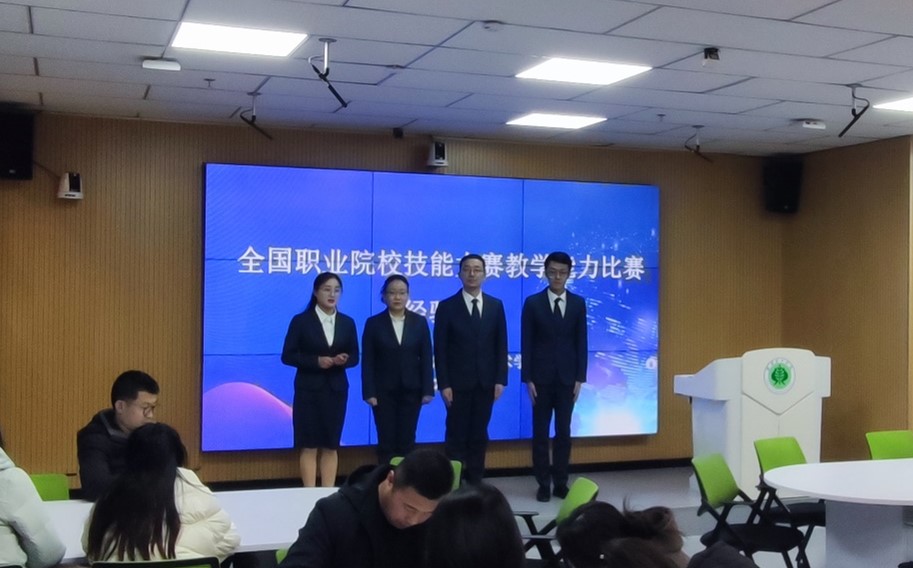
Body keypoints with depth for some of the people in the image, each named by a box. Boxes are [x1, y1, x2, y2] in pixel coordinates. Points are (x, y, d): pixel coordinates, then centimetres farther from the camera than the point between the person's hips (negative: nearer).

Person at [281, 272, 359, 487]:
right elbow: (287, 356, -5)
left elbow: (355, 356, 10)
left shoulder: (347, 322, 7)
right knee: (309, 445, -1)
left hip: (336, 389, 3)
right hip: (309, 389, -3)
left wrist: (344, 360, -13)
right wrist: (316, 361, -17)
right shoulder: (301, 321, -3)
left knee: (331, 445, 6)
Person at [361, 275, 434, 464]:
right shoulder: (374, 323, 0)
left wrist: (428, 390, -4)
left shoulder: (420, 322, 4)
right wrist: (369, 392, -9)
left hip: (411, 390, 1)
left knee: (407, 441, 5)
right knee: (386, 441, 0)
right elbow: (367, 361, -3)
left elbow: (426, 358, 2)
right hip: (384, 391, -1)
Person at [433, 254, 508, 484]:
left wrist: (500, 380, -2)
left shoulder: (496, 306, 7)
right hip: (458, 383, -3)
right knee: (456, 437, 2)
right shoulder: (447, 307, -2)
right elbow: (440, 350, -4)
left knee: (479, 436, 9)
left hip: (486, 383, 3)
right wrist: (444, 384, -11)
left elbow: (501, 345, 6)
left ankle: (475, 483, 17)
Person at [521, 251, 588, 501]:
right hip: (541, 378, -1)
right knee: (540, 433, 4)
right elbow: (526, 344, -3)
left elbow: (581, 342, 4)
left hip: (567, 378, 2)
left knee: (564, 432, 7)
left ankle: (561, 483, 15)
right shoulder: (533, 303, -2)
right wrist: (527, 379, -8)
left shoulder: (578, 303, 4)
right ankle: (543, 484, 12)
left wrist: (580, 378, -2)